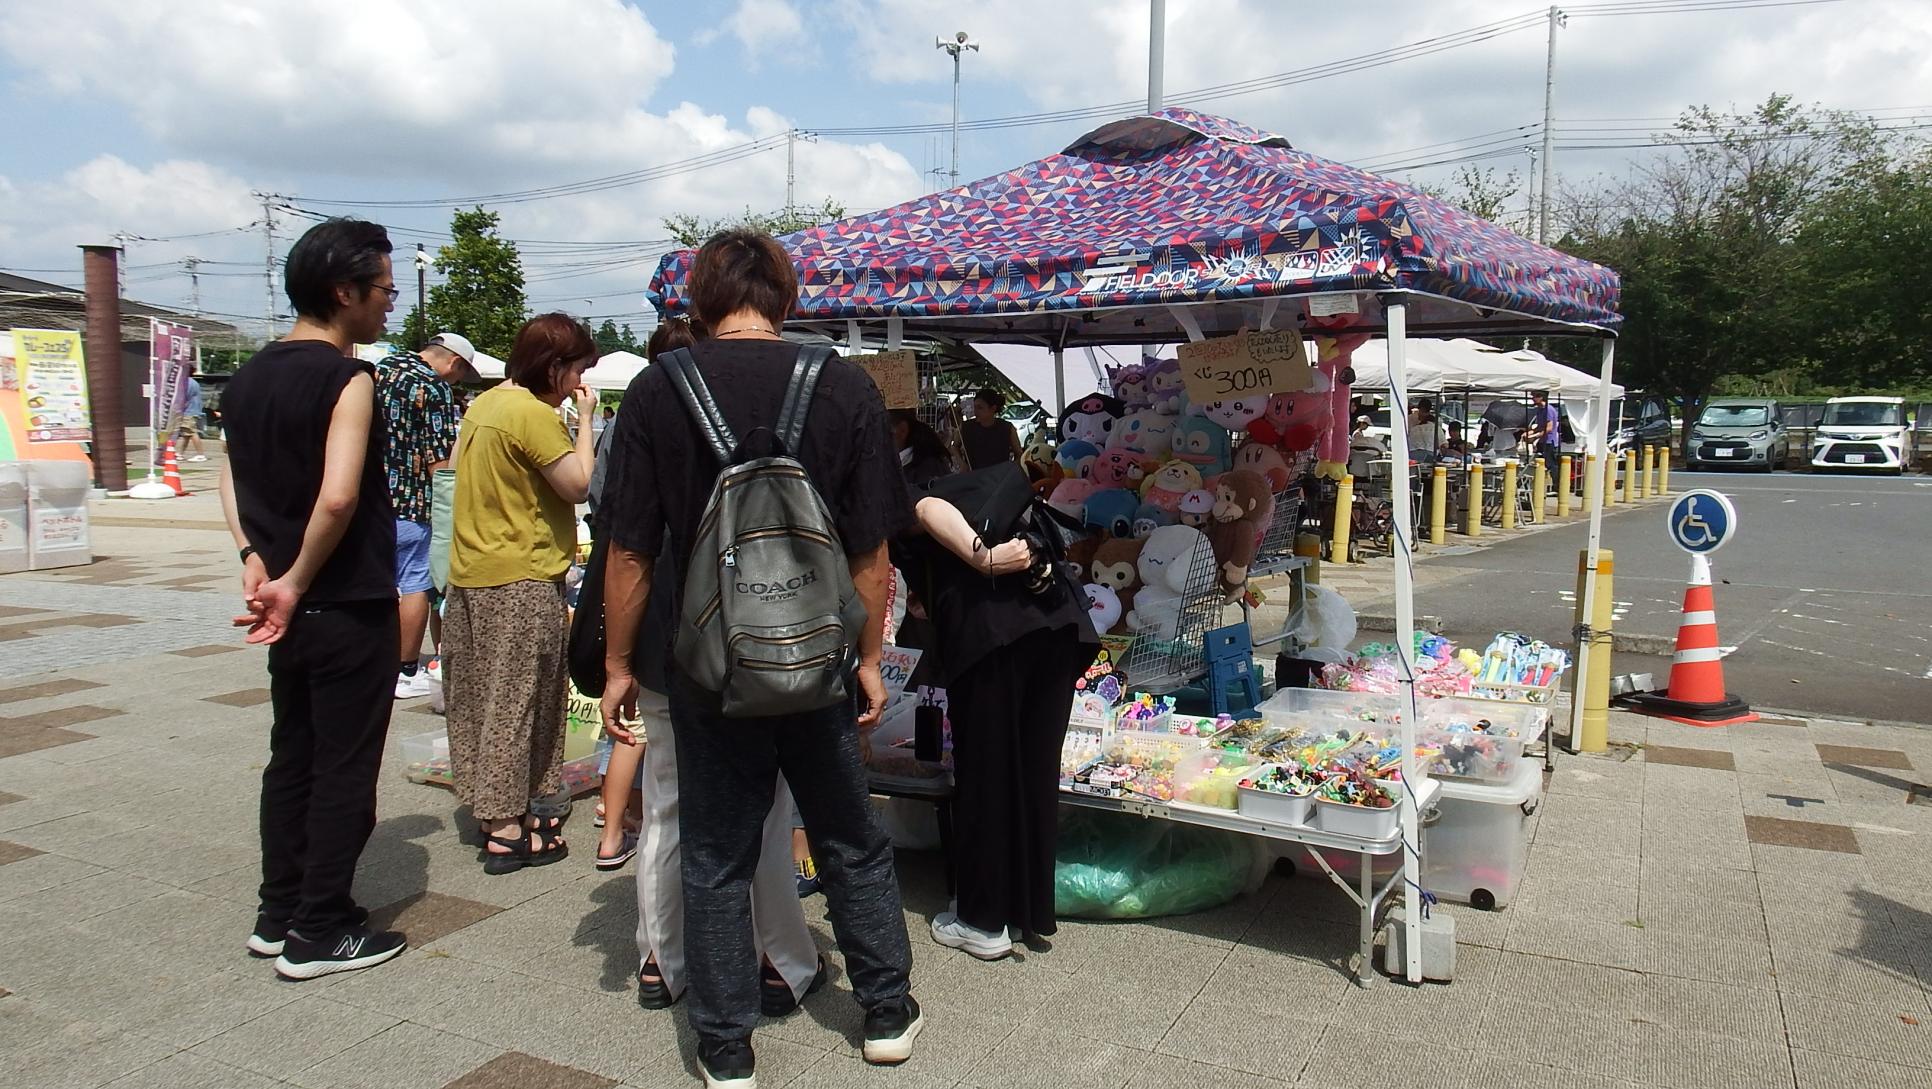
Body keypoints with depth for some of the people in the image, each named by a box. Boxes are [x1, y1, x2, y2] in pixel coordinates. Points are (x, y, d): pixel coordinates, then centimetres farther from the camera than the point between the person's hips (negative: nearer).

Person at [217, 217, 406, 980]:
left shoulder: (248, 379, 9)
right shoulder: (348, 379, -16)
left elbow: (232, 479, 10)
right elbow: (339, 497, -27)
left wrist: (256, 558, -1)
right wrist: (297, 581, -16)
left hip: (288, 608, 8)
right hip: (350, 609, -8)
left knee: (291, 758, 17)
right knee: (345, 770, 3)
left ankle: (278, 915, 27)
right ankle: (320, 932, 11)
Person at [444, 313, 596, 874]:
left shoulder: (484, 405, 13)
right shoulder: (534, 414, -17)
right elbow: (577, 485, -15)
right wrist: (584, 420, -6)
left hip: (472, 574, 10)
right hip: (521, 580, -10)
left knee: (485, 697, 16)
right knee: (516, 698, -2)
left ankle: (493, 808, 28)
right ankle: (507, 831, 4)